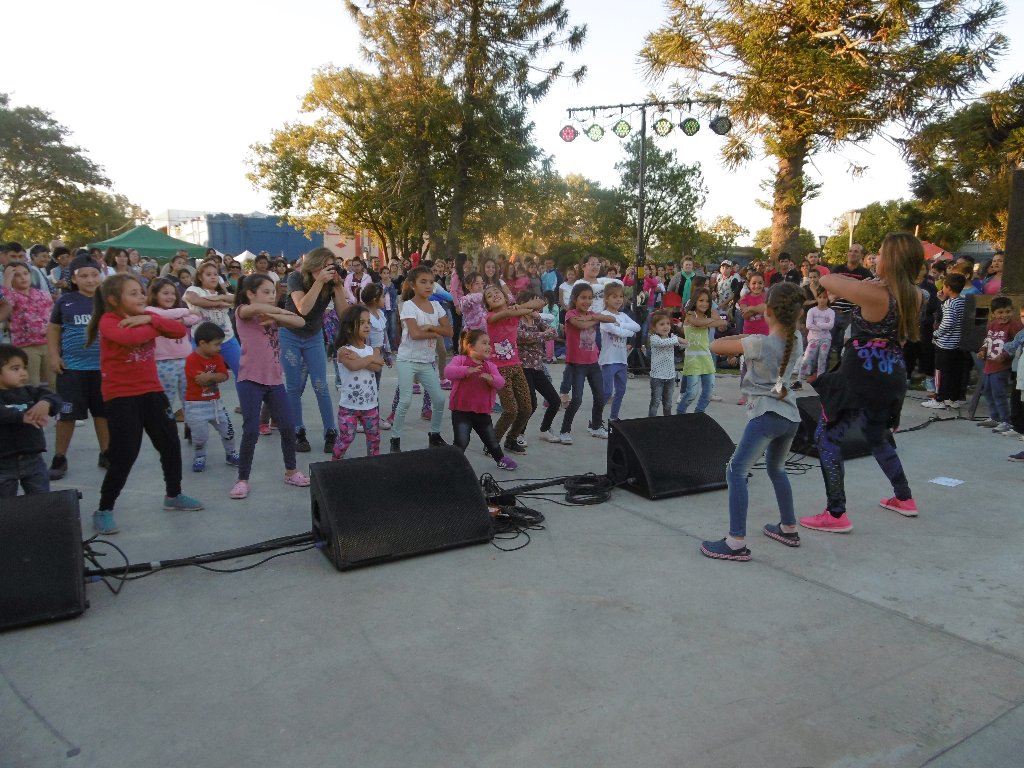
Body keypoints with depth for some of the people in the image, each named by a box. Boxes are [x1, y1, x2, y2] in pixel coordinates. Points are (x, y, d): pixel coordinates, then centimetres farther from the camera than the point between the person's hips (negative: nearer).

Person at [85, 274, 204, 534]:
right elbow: (127, 337, -32)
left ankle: (173, 495, 31)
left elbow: (180, 331, -4)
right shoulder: (108, 321, -11)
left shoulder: (146, 316, 7)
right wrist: (156, 326, -14)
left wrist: (150, 319, -17)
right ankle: (104, 510, 10)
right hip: (121, 396, -6)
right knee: (125, 454, -7)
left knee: (171, 444, 12)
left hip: (152, 392, 6)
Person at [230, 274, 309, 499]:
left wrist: (275, 315, -16)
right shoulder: (242, 313, -2)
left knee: (288, 427, 6)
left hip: (275, 380, 5)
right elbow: (255, 308, -26)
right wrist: (283, 311, -11)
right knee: (251, 432, -5)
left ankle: (291, 472, 23)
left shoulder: (273, 316, 12)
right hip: (250, 381, -5)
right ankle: (242, 479, 11)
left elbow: (301, 322, -2)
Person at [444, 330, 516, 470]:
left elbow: (501, 382, -5)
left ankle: (500, 459, 44)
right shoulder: (460, 360, -6)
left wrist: (491, 378, -27)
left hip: (482, 411, 5)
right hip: (461, 410, -5)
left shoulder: (490, 365, 7)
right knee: (461, 441, -12)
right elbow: (448, 372, -23)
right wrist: (467, 370, -35)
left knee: (492, 440, 20)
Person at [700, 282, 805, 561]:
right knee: (776, 468, 27)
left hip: (767, 415, -8)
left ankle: (737, 543, -13)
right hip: (790, 415, 8)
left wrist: (738, 338, 11)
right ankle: (789, 528, 38)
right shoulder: (796, 340, 5)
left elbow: (715, 346, -8)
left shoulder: (759, 342, -13)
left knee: (736, 471, -6)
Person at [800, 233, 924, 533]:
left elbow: (827, 281, -10)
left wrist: (860, 282, 7)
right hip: (892, 376, 8)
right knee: (877, 437, 28)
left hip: (861, 376, -8)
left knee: (827, 436, 1)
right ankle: (904, 498, 40)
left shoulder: (873, 294, -20)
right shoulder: (914, 296, 2)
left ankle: (836, 515, -1)